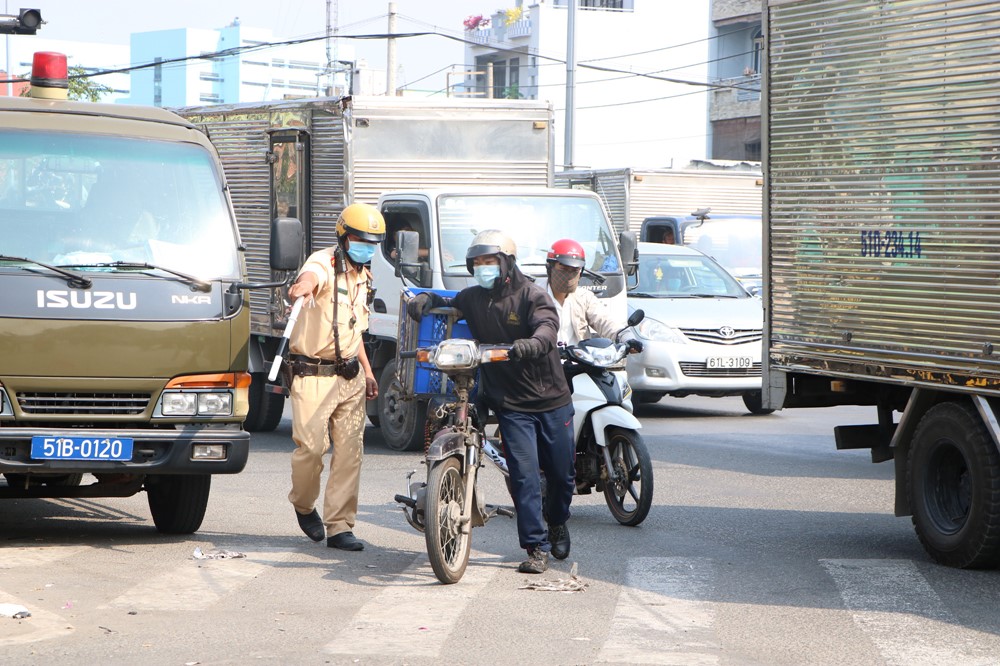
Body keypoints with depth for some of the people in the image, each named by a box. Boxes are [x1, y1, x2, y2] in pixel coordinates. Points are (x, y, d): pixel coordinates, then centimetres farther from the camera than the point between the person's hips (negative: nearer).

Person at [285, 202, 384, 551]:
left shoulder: (363, 277, 15)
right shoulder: (324, 263, -11)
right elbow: (312, 275, -38)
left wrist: (367, 371, 22)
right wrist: (304, 284, -62)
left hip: (350, 376, 7)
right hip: (313, 375, -7)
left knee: (349, 451, 1)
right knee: (311, 447, -8)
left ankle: (339, 526, 6)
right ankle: (303, 504, 21)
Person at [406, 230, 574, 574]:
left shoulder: (530, 295, -7)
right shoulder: (472, 298, 6)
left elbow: (547, 325, -25)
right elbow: (446, 302, 22)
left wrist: (531, 344, -48)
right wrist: (425, 299, -2)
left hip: (552, 400, -2)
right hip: (511, 404, 2)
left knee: (562, 473, 9)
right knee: (524, 475, -8)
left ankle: (557, 525, 37)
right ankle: (536, 548, -3)